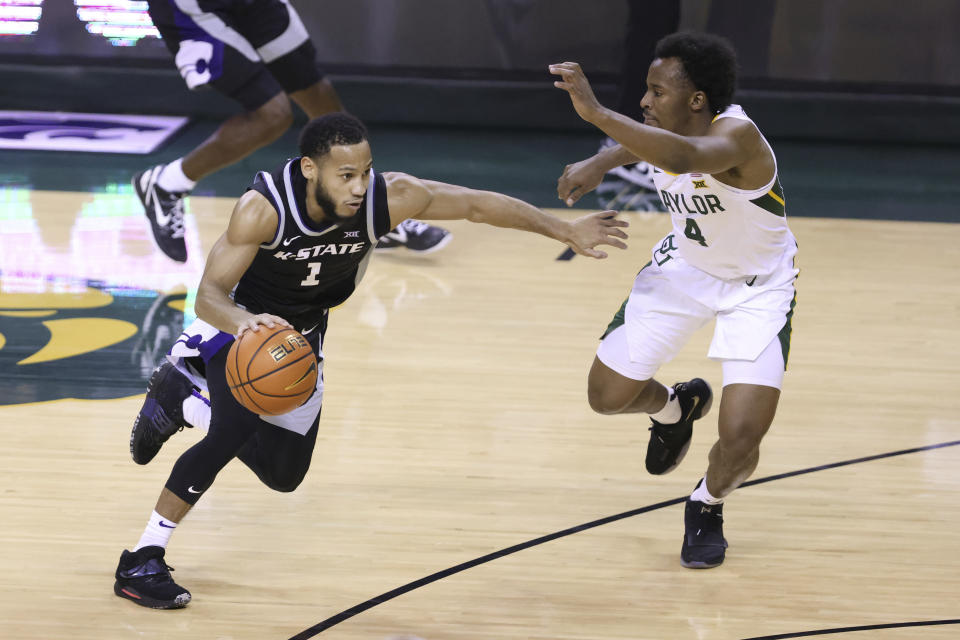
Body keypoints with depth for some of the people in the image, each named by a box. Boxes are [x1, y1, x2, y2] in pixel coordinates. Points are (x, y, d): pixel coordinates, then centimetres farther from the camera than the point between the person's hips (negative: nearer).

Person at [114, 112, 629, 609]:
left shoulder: (389, 198, -30)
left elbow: (477, 205, -17)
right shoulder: (263, 208, -37)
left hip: (303, 334, 5)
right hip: (238, 320, -5)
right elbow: (209, 296, -37)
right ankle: (142, 560, -16)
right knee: (237, 429, -29)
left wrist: (565, 231, -11)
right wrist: (246, 322, -60)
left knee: (283, 473, 12)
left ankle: (180, 401, 36)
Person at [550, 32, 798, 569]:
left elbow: (686, 155, -60)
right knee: (608, 396, 7)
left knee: (740, 441, -17)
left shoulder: (737, 134, -36)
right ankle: (675, 407, 43)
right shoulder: (665, 131, -16)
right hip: (685, 266, 6)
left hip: (758, 286, -6)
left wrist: (596, 112, -65)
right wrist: (600, 163, -10)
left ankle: (707, 506, 19)